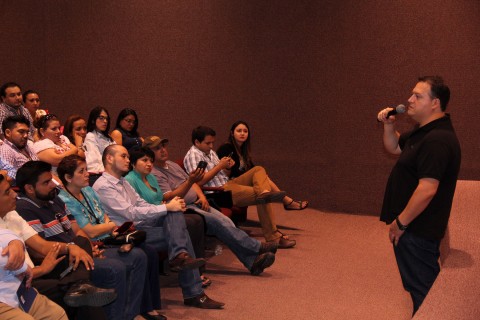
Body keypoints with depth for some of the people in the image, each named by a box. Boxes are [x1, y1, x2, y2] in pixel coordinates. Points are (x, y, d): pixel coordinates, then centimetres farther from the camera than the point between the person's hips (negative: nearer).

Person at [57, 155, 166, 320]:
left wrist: (116, 232, -5)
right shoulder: (65, 202, -16)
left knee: (150, 252, -5)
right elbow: (90, 232, -18)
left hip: (107, 240, 9)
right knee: (138, 257, -23)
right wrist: (113, 225, -1)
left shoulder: (88, 190, 12)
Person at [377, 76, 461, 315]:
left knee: (422, 289, 1)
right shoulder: (424, 132, 10)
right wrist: (388, 125, 5)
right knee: (420, 286, 21)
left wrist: (400, 222, -21)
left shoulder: (438, 140, -24)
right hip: (415, 228, 10)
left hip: (418, 230, -10)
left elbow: (427, 189, -29)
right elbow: (394, 147, 25)